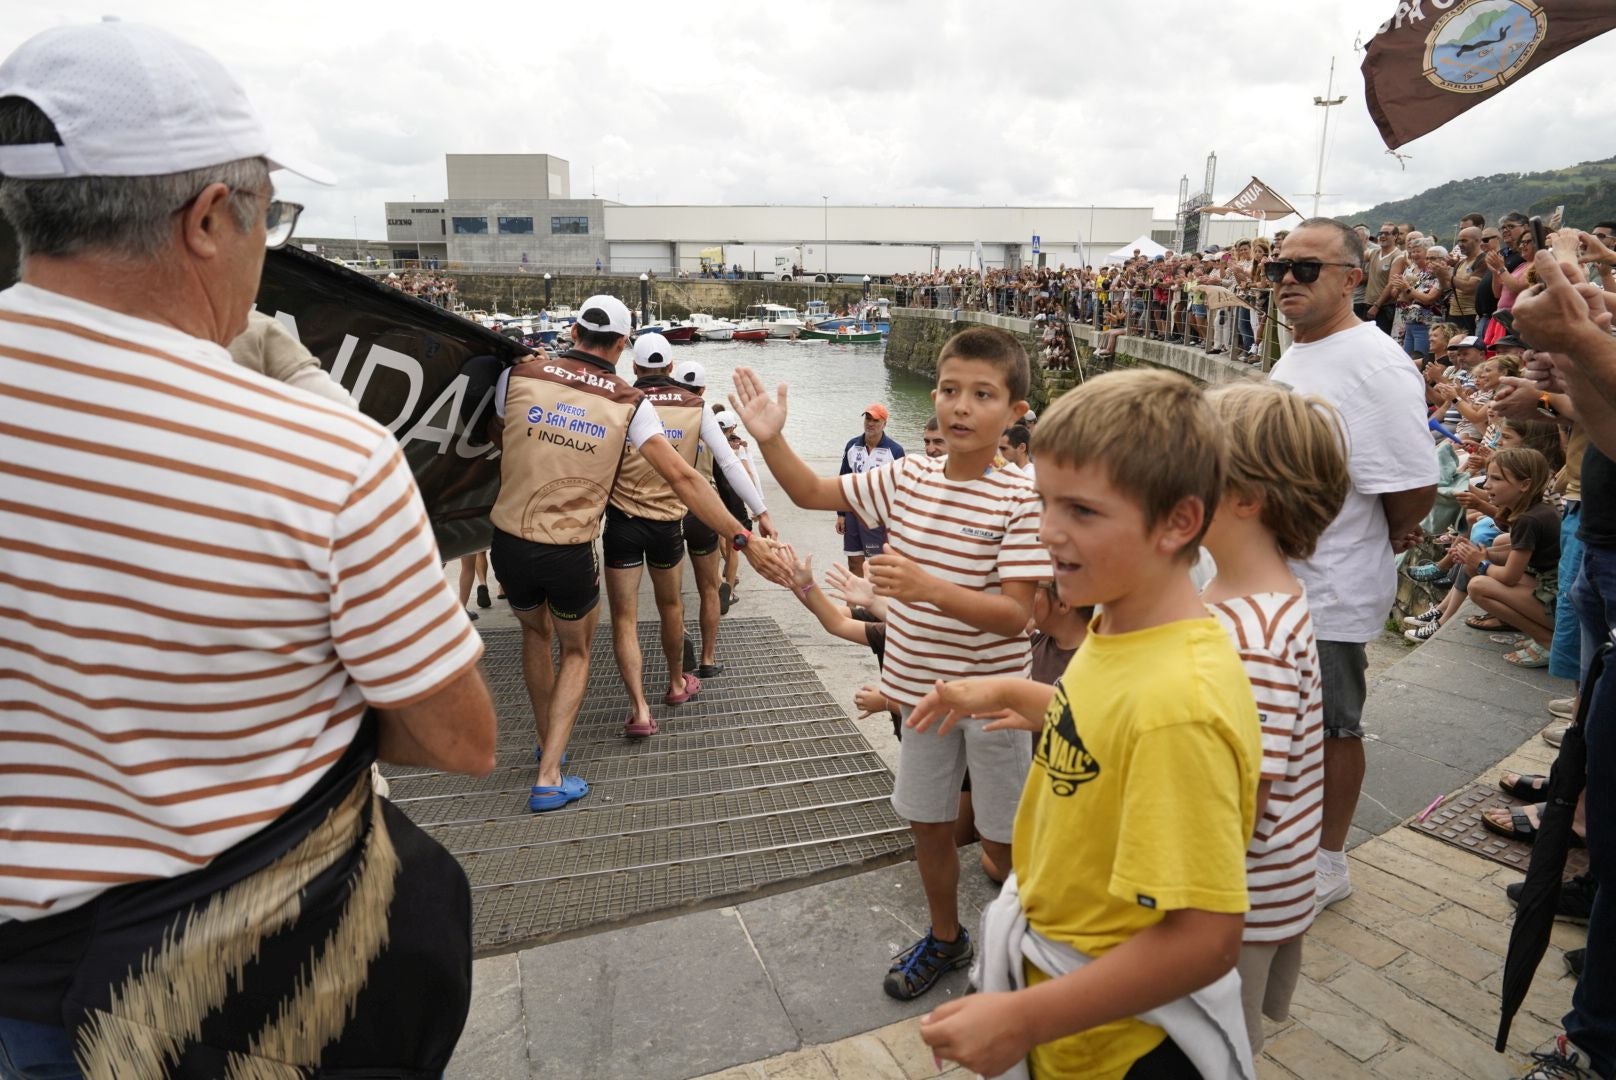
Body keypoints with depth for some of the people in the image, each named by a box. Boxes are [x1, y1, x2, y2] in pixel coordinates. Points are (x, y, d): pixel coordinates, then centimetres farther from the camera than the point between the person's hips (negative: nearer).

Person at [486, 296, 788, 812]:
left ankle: (546, 741, 45)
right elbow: (683, 478, -12)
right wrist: (744, 539, -11)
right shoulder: (629, 402, -6)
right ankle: (549, 779, 16)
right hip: (571, 555, -2)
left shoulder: (519, 375, -4)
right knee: (576, 652, 22)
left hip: (510, 543, 2)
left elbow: (496, 438, 15)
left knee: (536, 634, 30)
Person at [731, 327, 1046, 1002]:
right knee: (928, 822, 21)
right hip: (922, 687, 5)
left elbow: (1014, 615, -23)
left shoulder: (1020, 498, -18)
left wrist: (927, 585, -35)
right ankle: (945, 938, 45)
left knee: (1003, 839, 11)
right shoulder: (906, 478, -2)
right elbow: (811, 493, 4)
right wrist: (770, 439, -11)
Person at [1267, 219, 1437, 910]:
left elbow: (1415, 489, -23)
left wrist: (1382, 541, -6)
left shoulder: (1375, 367, -21)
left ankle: (1328, 865, 27)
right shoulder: (1293, 356, 9)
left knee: (1331, 728, 8)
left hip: (1329, 593, -9)